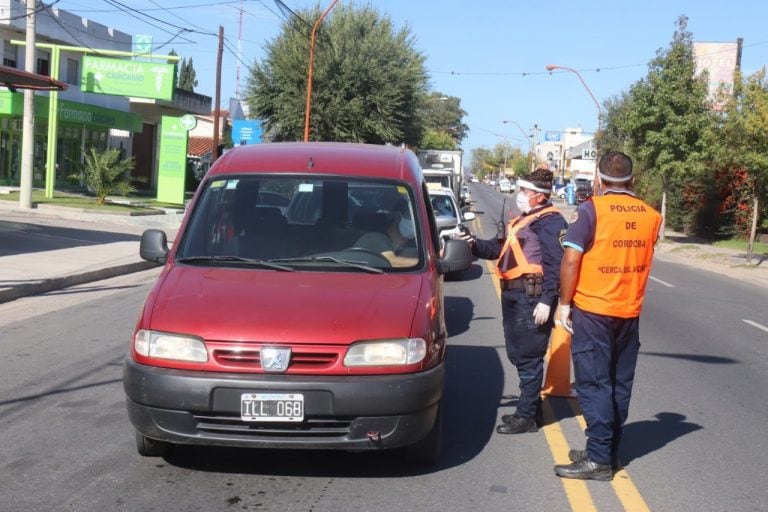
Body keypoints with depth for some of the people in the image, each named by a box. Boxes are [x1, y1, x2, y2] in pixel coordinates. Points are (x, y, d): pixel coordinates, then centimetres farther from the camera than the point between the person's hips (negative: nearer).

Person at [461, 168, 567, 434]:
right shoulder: (523, 220, 20)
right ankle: (530, 406, 30)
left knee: (528, 357, -3)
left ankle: (527, 416, 5)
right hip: (514, 294, 10)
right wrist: (475, 245, 6)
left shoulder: (550, 221, -12)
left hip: (532, 296, -10)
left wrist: (547, 300, -23)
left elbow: (555, 264, -18)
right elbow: (501, 249, 21)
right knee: (518, 353, 17)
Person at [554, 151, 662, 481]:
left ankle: (599, 460, -1)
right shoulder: (650, 215, 5)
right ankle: (609, 451, 22)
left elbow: (570, 260, -16)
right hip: (630, 311, 6)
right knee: (620, 384, 13)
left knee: (594, 384, -1)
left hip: (592, 310, -6)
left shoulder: (591, 210, -12)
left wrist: (564, 303, -7)